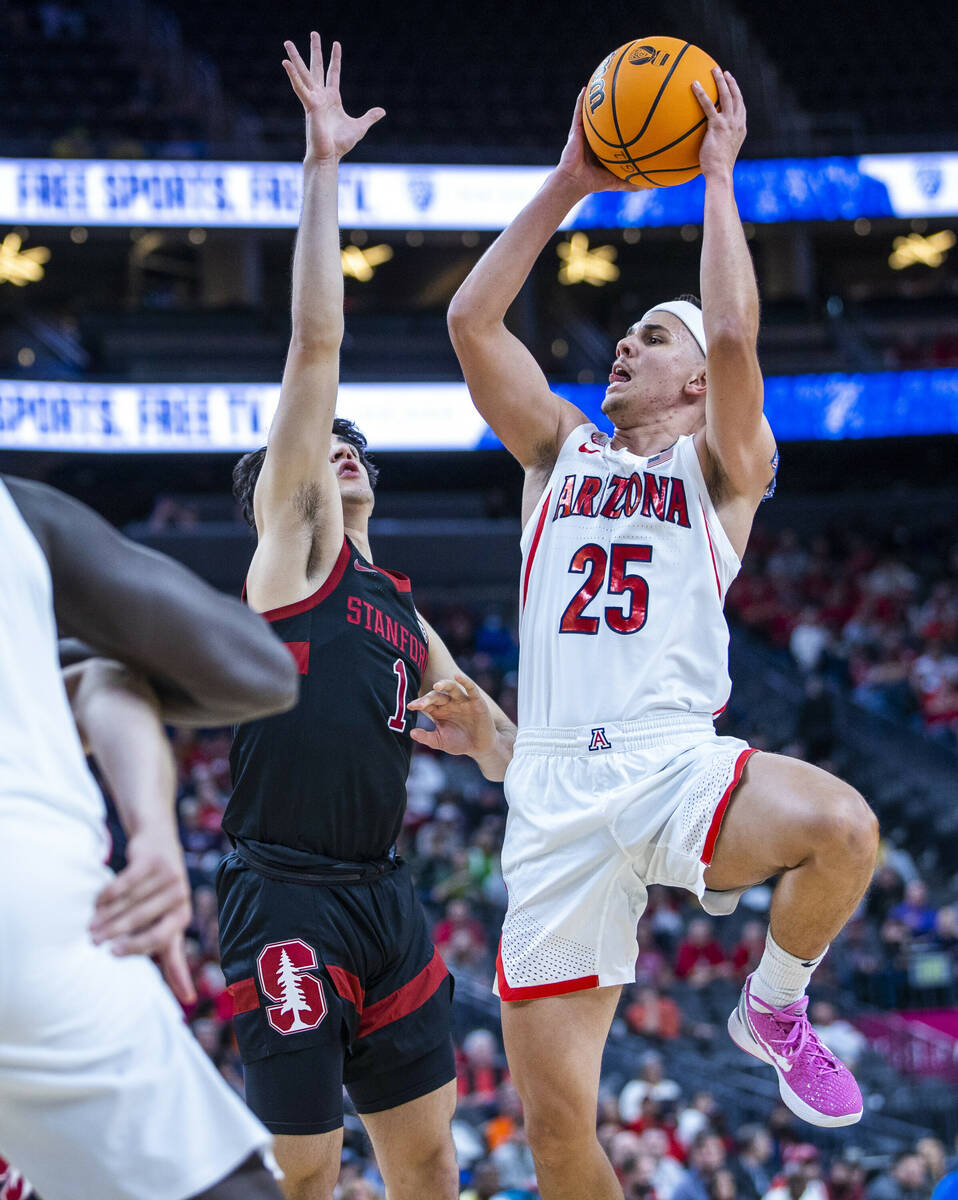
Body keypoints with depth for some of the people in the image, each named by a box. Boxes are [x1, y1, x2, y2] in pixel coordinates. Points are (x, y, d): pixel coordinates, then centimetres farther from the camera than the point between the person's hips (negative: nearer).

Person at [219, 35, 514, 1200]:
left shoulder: (402, 612, 20)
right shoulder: (291, 541, 3)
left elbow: (503, 758, 28)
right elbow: (316, 342, -7)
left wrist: (481, 724, 4)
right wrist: (322, 166, -9)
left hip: (383, 893, 7)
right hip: (284, 898, -7)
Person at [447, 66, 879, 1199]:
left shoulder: (723, 465, 11)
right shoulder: (560, 449, 20)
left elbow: (733, 335, -8)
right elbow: (470, 320, 9)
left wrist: (718, 176, 1)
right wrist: (568, 183, 10)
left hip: (679, 764, -2)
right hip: (556, 792, 2)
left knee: (843, 828, -35)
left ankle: (773, 1006, -4)